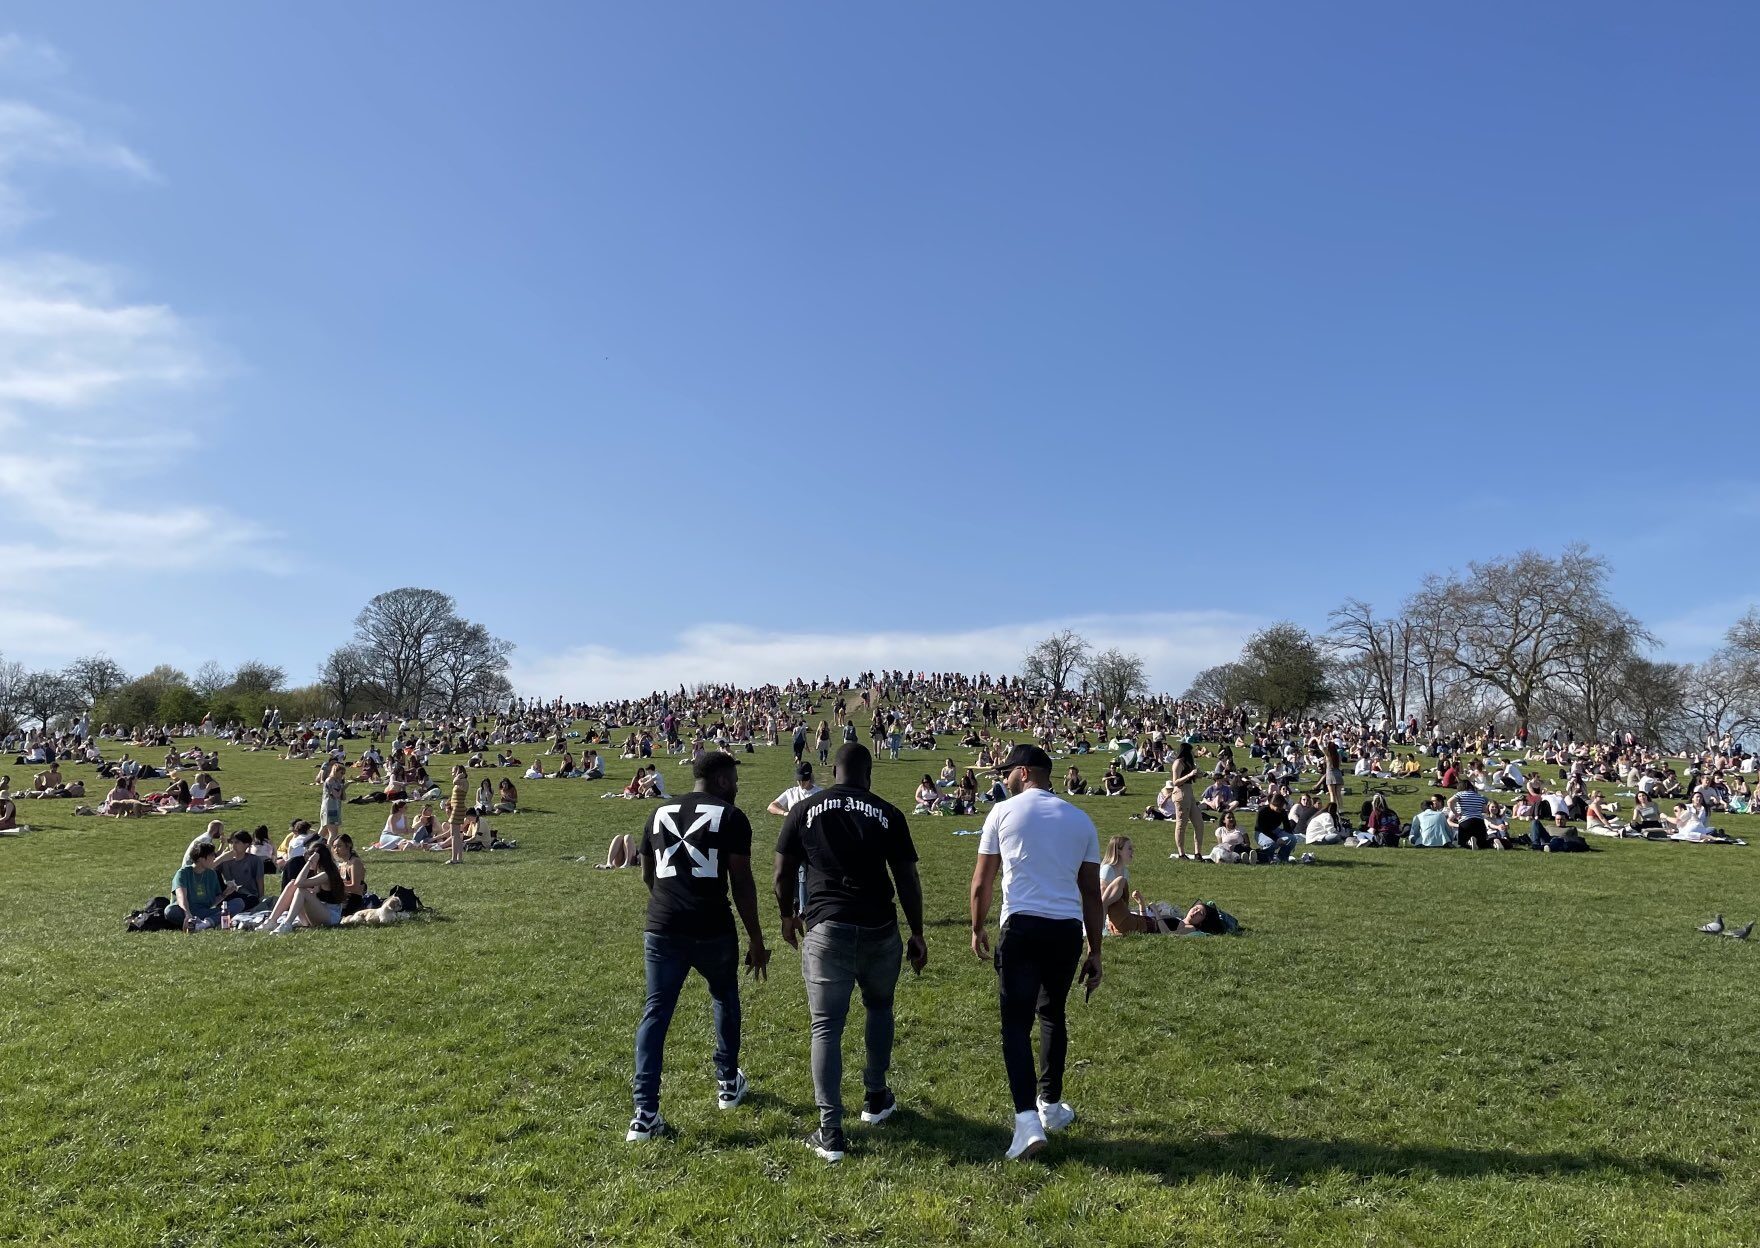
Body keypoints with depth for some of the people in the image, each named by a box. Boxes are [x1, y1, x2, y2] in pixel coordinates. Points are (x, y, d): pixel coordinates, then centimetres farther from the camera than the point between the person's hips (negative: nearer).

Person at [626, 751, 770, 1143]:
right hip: (712, 930, -3)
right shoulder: (732, 817, -2)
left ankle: (645, 1115, 3)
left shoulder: (660, 814, 13)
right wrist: (756, 940, 3)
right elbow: (742, 884, -5)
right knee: (725, 1001, 21)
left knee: (655, 1014, 8)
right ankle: (728, 1084, 35)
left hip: (661, 929, 3)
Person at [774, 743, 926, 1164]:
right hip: (878, 929, 1)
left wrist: (788, 916, 22)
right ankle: (875, 1098, 36)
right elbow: (907, 879, 1)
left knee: (826, 1026, 5)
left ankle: (830, 1132, 3)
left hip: (825, 929, -1)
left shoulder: (804, 810, 2)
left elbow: (783, 875, 4)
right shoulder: (887, 814, 1)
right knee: (879, 1008, 25)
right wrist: (917, 933, 11)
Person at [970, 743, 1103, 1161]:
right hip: (1068, 930, 4)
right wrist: (1095, 951, 18)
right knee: (1053, 1015, 22)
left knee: (1017, 1022, -1)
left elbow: (982, 883, 4)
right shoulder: (1080, 820, 11)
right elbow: (1091, 893, 12)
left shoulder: (1004, 812, 2)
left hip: (1021, 927, -4)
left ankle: (1028, 1119, -13)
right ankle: (1050, 1105, 33)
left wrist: (977, 928, 19)